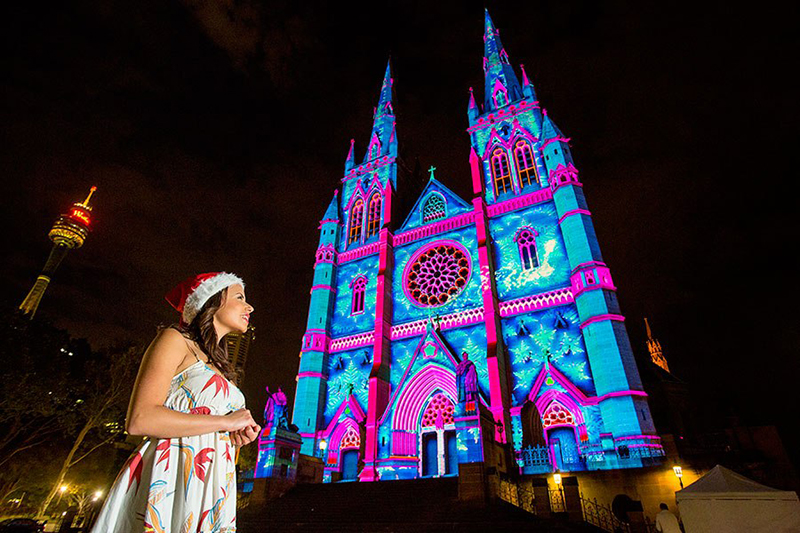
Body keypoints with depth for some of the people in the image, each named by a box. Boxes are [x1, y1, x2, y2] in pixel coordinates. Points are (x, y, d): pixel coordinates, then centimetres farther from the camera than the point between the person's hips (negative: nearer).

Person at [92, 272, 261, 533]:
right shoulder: (176, 339, -2)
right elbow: (139, 419, -16)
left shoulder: (218, 366, 21)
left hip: (213, 491, 7)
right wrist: (226, 422, -12)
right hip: (167, 483, -7)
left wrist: (239, 435, 0)